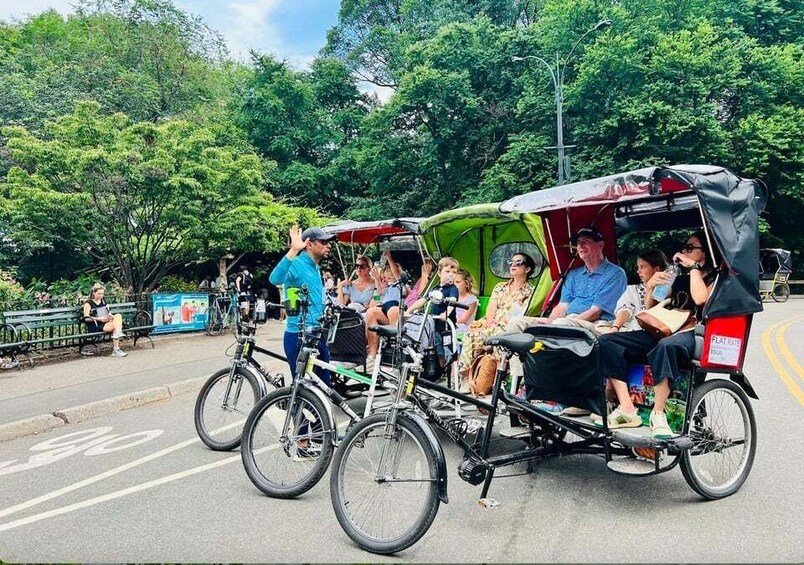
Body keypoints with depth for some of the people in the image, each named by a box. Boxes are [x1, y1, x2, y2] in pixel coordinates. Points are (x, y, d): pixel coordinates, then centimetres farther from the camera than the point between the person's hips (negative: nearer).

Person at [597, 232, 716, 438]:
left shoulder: (714, 278, 9)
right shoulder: (680, 279, 27)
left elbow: (700, 298, -14)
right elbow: (650, 306, 27)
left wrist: (693, 267, -2)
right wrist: (650, 286, 7)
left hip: (692, 335, -7)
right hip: (664, 331, 7)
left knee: (666, 345, -44)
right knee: (606, 342, -14)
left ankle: (658, 414, -31)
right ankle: (627, 409, -22)